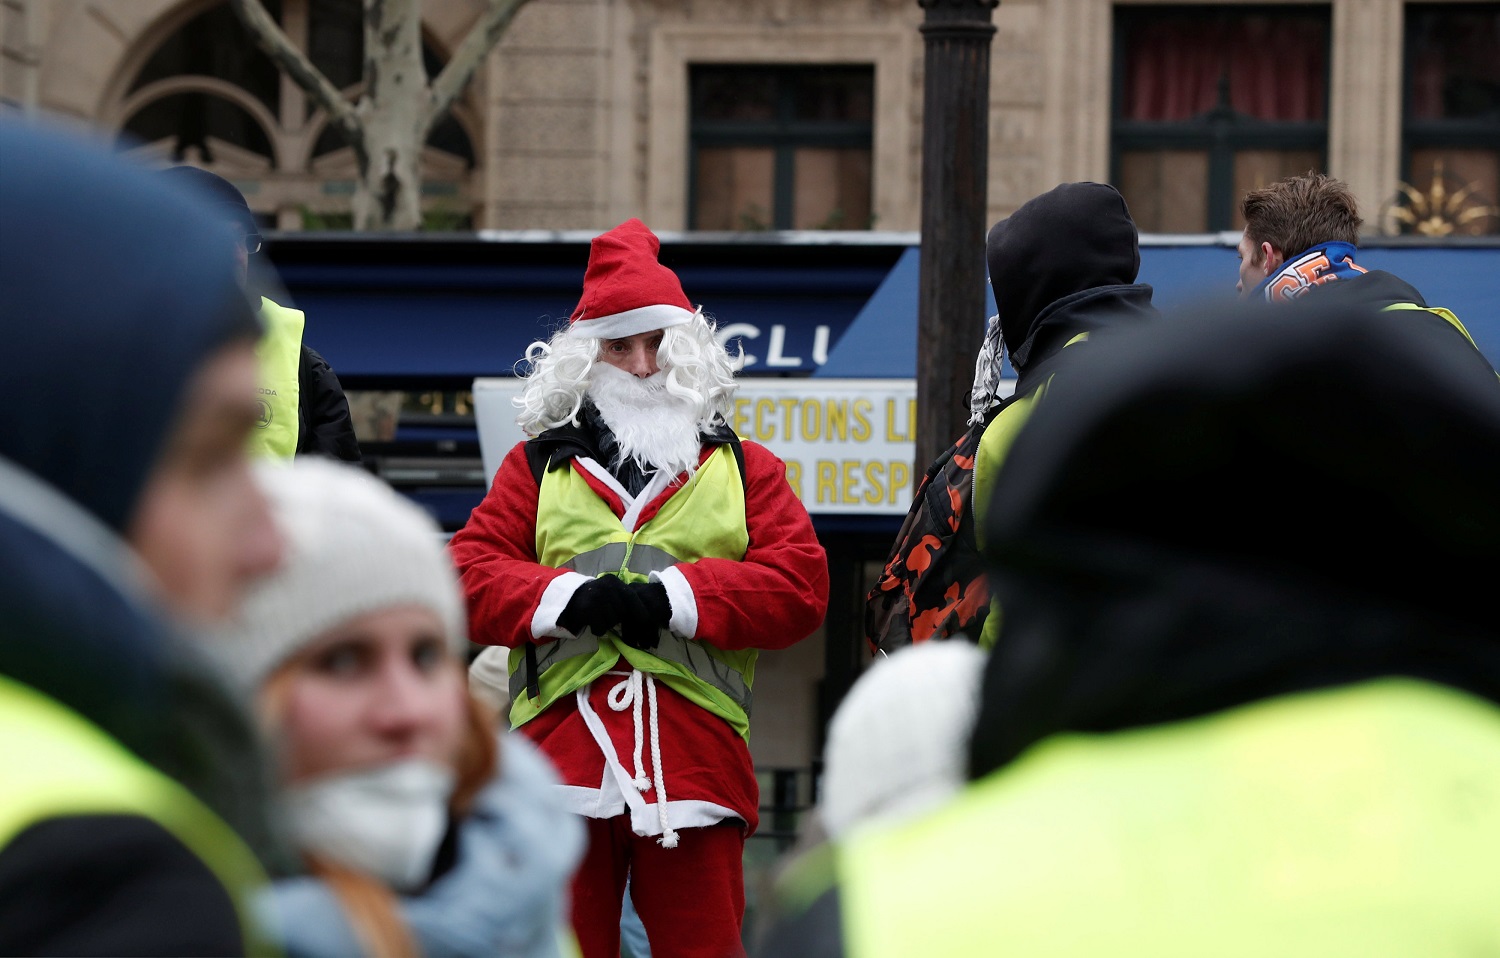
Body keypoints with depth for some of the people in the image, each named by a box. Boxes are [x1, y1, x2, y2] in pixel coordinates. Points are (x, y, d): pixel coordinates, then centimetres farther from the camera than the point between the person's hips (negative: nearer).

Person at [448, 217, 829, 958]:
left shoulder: (744, 470, 15)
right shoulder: (537, 467, 16)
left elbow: (800, 583, 2)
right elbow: (469, 575, 5)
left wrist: (676, 596, -10)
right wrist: (567, 598, -13)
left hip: (695, 759, 0)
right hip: (560, 752, 0)